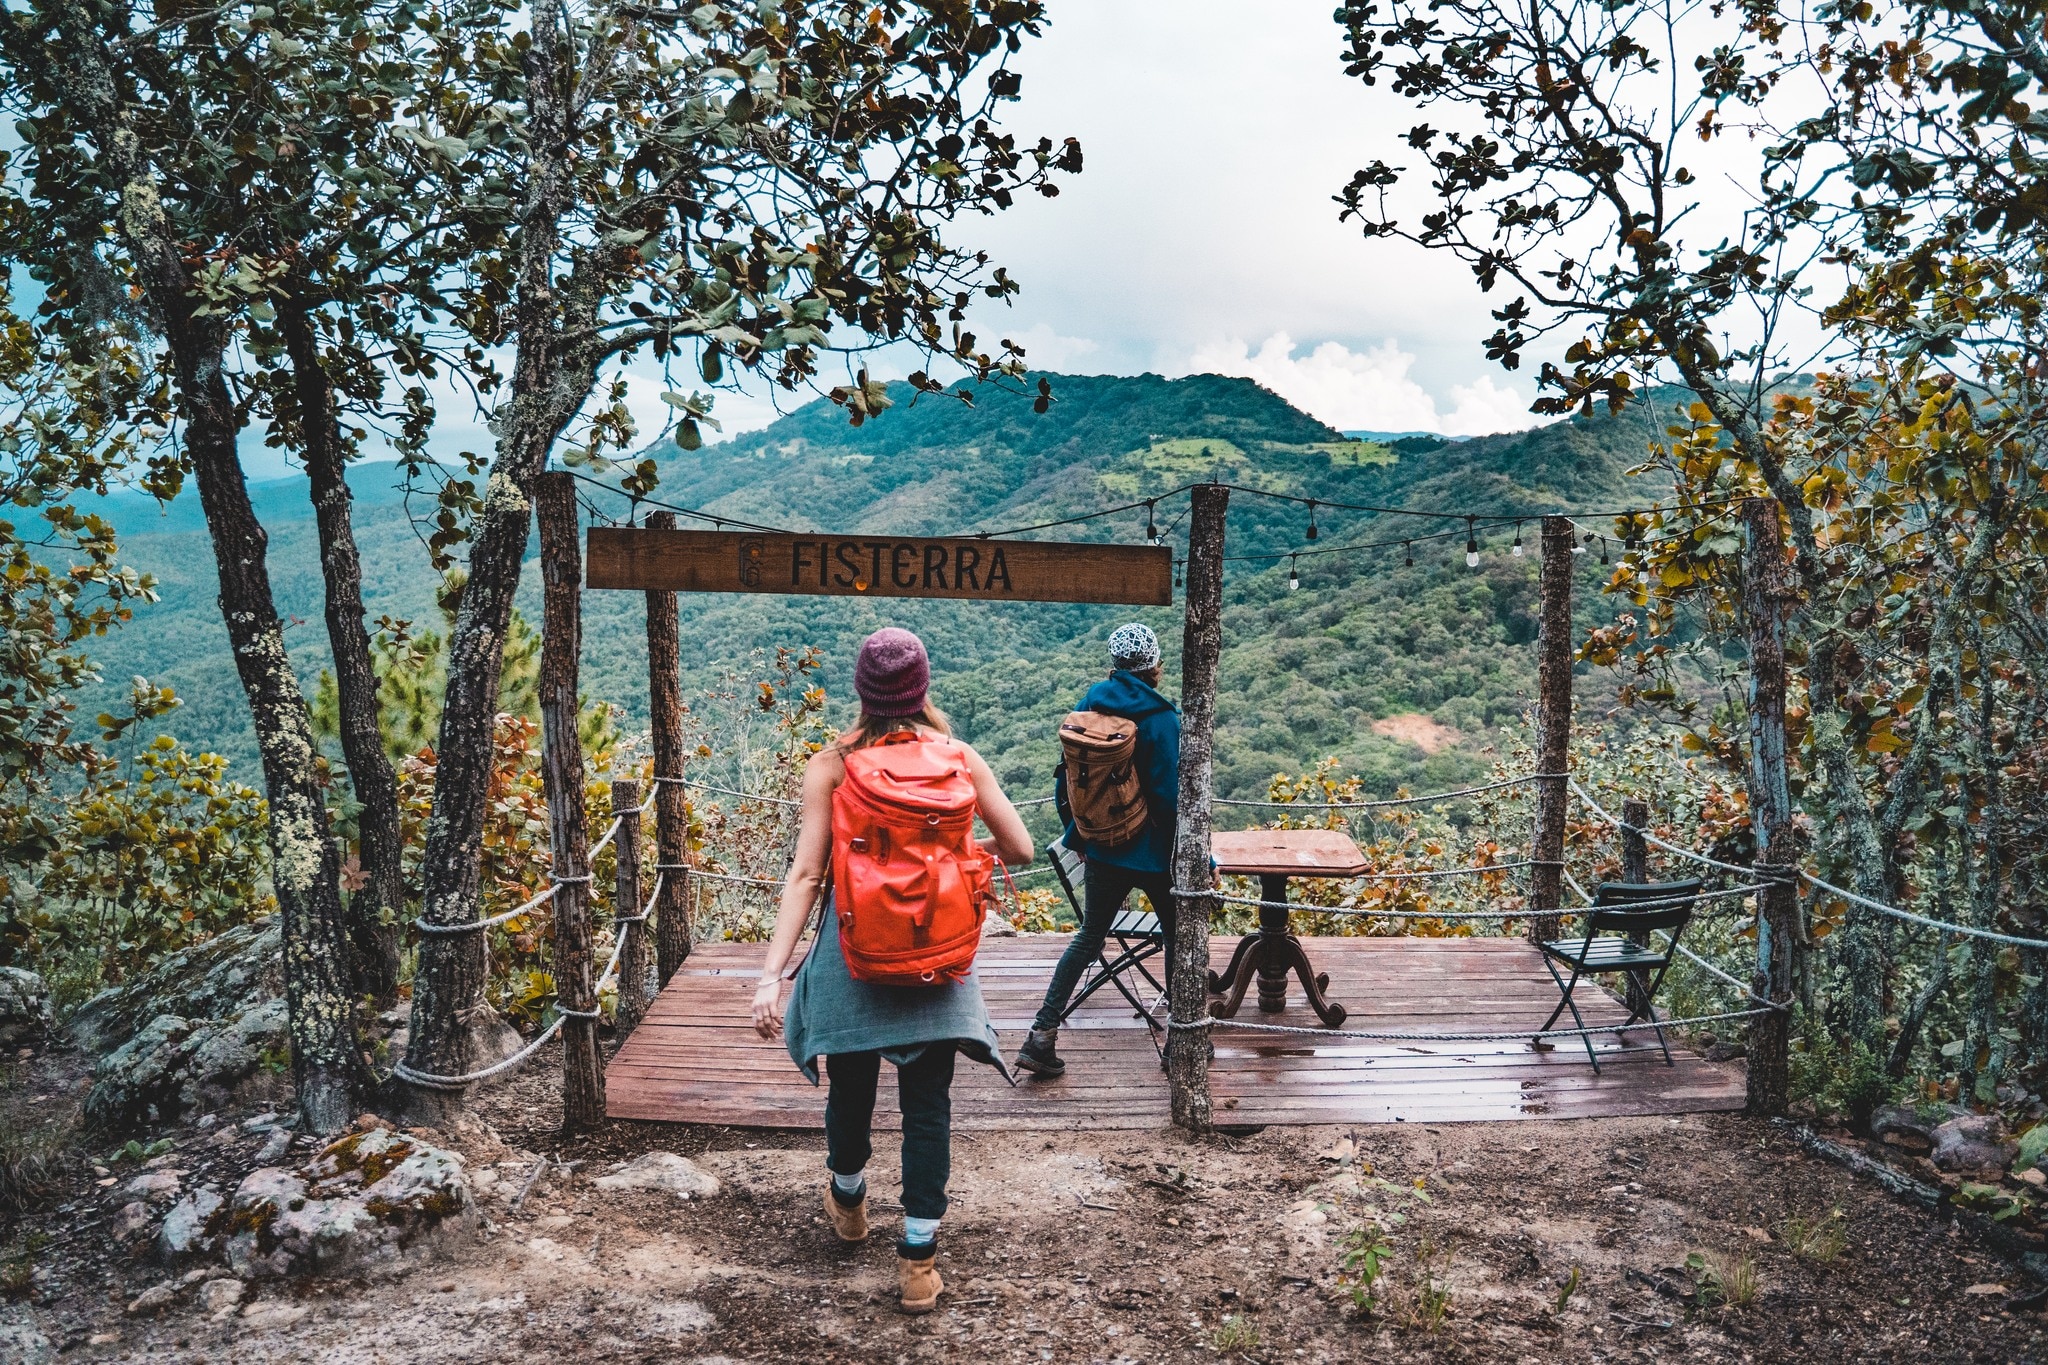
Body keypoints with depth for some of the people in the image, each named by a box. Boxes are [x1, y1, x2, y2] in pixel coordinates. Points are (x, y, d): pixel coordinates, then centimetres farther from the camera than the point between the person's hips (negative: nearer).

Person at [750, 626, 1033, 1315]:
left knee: (850, 1087, 21)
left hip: (852, 946, 0)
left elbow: (805, 875, -12)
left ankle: (848, 1203, 46)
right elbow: (1019, 850, 0)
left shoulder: (830, 765, -7)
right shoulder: (959, 758, -3)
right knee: (927, 1103, 10)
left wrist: (771, 974, -13)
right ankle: (919, 1258, 13)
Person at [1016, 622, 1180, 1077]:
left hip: (1103, 849, 5)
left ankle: (1042, 1036, 8)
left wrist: (1077, 836, 18)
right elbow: (1172, 797, -17)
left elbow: (1066, 779, 5)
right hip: (1154, 852, -4)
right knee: (1178, 939, 16)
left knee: (1089, 937, 17)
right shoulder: (1163, 719, -16)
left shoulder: (1089, 706, -1)